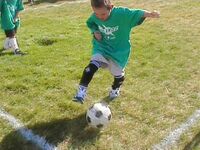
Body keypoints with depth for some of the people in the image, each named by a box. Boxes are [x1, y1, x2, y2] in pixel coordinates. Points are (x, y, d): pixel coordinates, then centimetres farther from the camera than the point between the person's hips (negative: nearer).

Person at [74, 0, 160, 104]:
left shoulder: (122, 13, -27)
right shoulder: (94, 17, -14)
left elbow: (137, 13, -29)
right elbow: (90, 23, 7)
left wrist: (150, 14, -48)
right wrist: (95, 32, -13)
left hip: (119, 49, -1)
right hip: (101, 46, 2)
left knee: (117, 73, 15)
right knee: (92, 65, -23)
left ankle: (115, 89, 47)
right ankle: (82, 90, -14)